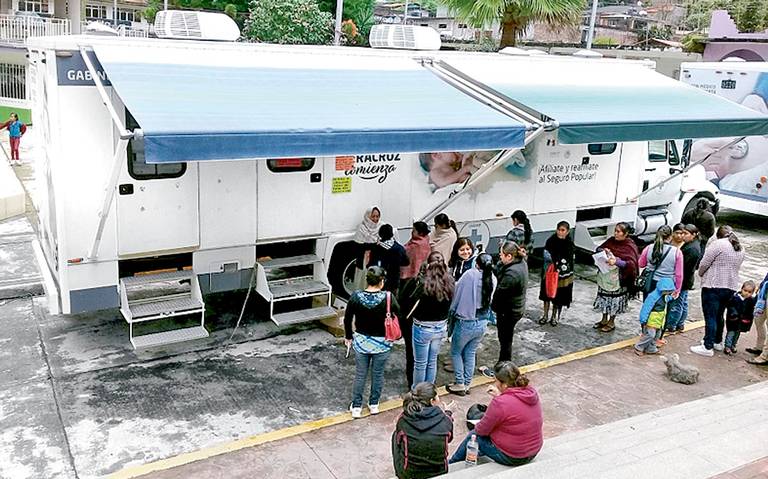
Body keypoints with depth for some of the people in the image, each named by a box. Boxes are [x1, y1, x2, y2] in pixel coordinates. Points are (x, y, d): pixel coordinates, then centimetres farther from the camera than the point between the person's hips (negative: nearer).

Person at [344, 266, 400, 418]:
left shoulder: (356, 296, -14)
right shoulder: (388, 297, -19)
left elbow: (347, 319, -4)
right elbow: (399, 315, -9)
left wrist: (348, 337, 11)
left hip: (361, 342, 1)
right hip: (382, 343, -1)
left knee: (360, 375, 15)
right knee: (378, 374, 17)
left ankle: (356, 407, 26)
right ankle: (374, 405, 33)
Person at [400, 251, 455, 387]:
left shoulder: (422, 283, -24)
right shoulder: (450, 283, -9)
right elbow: (451, 305, -1)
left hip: (423, 328, -4)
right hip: (441, 326, 4)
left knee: (420, 363, 13)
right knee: (432, 361, 21)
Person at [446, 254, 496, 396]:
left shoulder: (470, 275, -18)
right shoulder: (493, 279, -6)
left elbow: (456, 292, -9)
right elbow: (489, 300, 3)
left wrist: (453, 310, 6)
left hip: (466, 323, -5)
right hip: (482, 323, 5)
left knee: (456, 352, 14)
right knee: (470, 353, 19)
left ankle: (459, 384, 17)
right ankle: (467, 384, 26)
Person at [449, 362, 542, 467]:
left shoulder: (500, 403, -28)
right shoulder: (532, 391, -7)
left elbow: (482, 430, -14)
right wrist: (499, 395, 6)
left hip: (510, 457, -7)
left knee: (473, 435, 17)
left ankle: (451, 464, 39)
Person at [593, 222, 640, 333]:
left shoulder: (630, 246, -16)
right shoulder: (611, 240, -1)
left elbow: (631, 264, -25)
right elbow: (598, 248, 10)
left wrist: (617, 262, -37)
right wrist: (603, 250, -13)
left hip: (619, 279, -5)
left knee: (615, 299, 8)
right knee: (605, 297, 17)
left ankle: (611, 322, 27)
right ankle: (604, 320, 34)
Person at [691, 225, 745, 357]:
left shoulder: (718, 244, -11)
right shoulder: (740, 248, 13)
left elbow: (704, 263, -11)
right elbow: (736, 267, 17)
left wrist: (701, 274, 8)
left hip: (713, 286, -8)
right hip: (731, 287, 8)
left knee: (710, 317, -4)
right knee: (719, 316, 21)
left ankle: (708, 347, -3)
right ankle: (718, 342, 31)